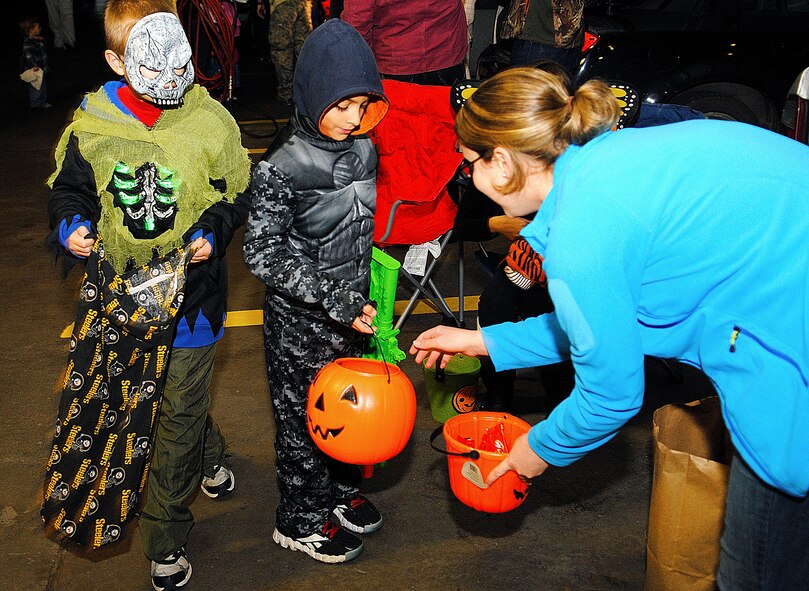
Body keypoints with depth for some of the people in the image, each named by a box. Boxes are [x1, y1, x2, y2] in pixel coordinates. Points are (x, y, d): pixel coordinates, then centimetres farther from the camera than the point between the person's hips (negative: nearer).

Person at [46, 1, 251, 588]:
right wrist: (72, 223, -13)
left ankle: (166, 539, 28)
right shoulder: (90, 125, -7)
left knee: (178, 412, 9)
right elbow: (69, 187, 8)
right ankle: (212, 456, 53)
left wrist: (212, 231, -17)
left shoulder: (209, 120, -10)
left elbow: (238, 193, 1)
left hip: (191, 292, -2)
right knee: (180, 403, 19)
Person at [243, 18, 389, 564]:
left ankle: (342, 489, 44)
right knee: (304, 414, 10)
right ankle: (301, 519, 30)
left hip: (352, 309, 6)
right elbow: (262, 253, -21)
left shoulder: (364, 149, -2)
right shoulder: (282, 167, -21)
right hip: (301, 320, -6)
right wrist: (332, 298, -27)